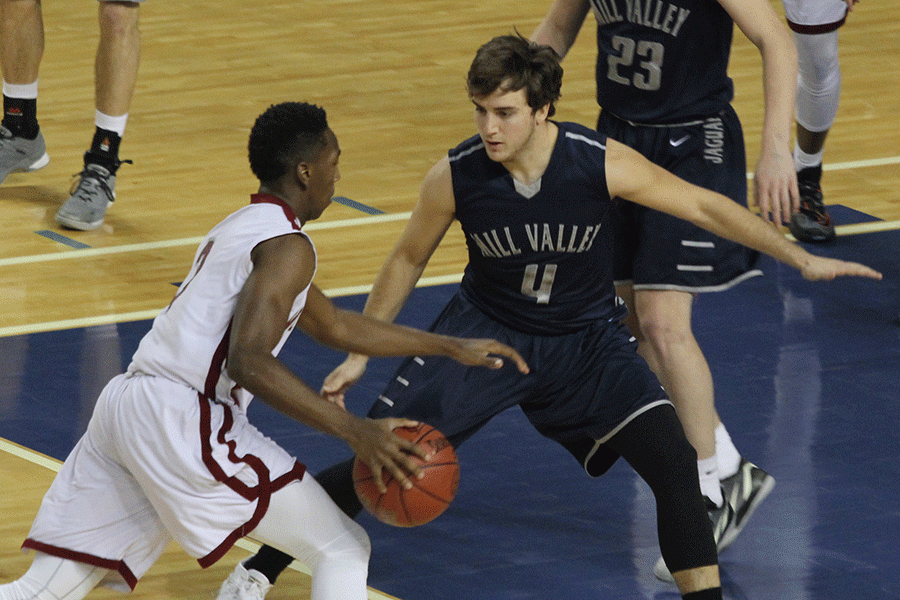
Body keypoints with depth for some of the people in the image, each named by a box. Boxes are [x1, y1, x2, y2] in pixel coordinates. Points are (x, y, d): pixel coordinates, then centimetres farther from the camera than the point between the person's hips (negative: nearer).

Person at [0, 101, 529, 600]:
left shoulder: (241, 230, 26)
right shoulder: (287, 246, -6)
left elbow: (336, 327, 37)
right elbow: (248, 360, -22)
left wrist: (450, 347, 37)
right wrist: (355, 430, -26)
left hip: (125, 406, 9)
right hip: (183, 420, -9)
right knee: (345, 551, 2)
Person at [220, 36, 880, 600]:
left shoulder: (601, 163, -25)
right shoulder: (455, 176, -21)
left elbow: (704, 205, -13)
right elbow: (408, 260, -2)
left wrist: (802, 258, -14)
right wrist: (358, 356, 3)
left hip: (586, 339, 0)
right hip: (485, 330, 0)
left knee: (675, 460, -19)